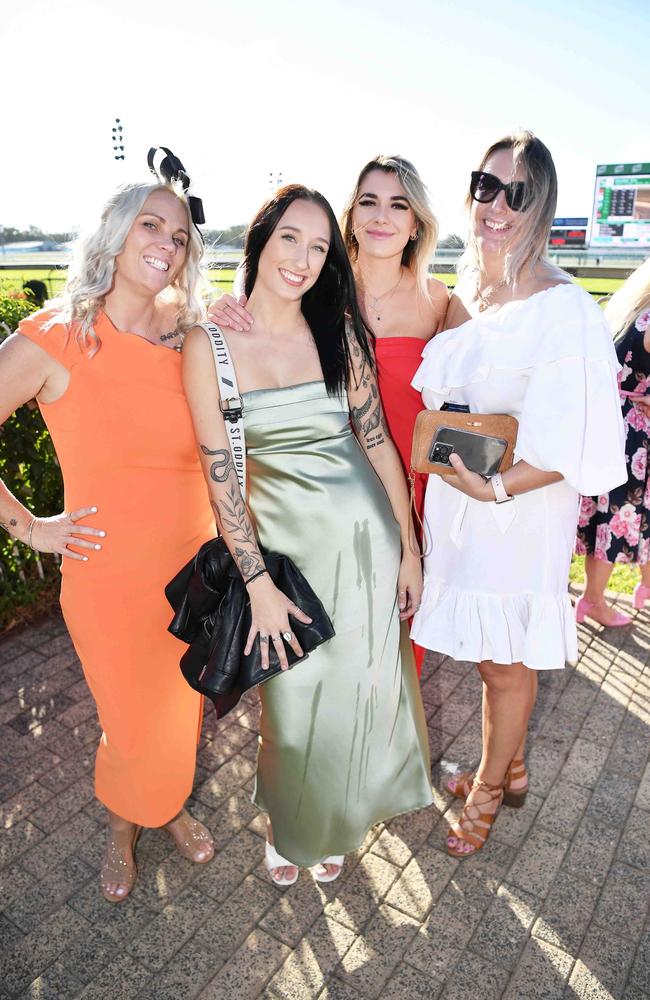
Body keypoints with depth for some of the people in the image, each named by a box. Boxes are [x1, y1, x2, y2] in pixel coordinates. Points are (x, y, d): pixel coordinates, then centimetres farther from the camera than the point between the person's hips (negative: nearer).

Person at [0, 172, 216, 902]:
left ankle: (168, 806, 52)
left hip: (192, 568, 4)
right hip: (109, 577, -3)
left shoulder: (188, 340, 0)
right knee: (134, 727, 12)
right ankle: (121, 827, 47)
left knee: (183, 711, 20)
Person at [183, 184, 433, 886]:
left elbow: (379, 442, 1)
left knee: (359, 688, 16)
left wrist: (409, 550, 2)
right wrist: (258, 584, -10)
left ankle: (335, 823, 48)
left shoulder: (339, 332, -2)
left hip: (365, 533, 2)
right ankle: (290, 825, 45)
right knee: (293, 697, 11)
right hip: (283, 542, -2)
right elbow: (220, 473, -10)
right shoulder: (211, 344, -9)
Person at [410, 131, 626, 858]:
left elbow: (569, 444, -18)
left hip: (520, 513, -6)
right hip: (459, 505, 6)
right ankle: (509, 769, 45)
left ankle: (489, 788, 39)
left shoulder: (562, 308, -16)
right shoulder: (464, 296, 6)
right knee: (490, 650, 21)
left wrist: (498, 484, -27)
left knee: (504, 659, 13)